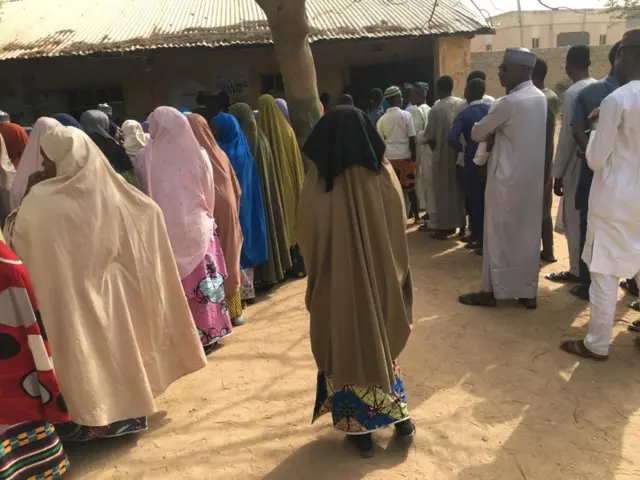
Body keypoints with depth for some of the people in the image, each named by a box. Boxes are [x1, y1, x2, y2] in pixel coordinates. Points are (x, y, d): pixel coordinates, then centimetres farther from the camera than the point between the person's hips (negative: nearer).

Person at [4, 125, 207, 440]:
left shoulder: (41, 199, -19)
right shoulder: (112, 190, -7)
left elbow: (16, 240, -6)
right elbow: (150, 212, 8)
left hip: (67, 295, -4)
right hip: (110, 290, 5)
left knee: (79, 355, 10)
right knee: (117, 345, 18)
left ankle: (85, 419, 25)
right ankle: (127, 409, 33)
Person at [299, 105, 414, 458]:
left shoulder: (318, 182, -16)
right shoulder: (383, 175, -10)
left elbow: (308, 239, -6)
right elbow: (398, 232, -1)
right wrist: (395, 270, 14)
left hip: (337, 283, -2)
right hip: (381, 276, 3)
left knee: (345, 347, 15)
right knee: (381, 341, 22)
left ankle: (359, 427, 27)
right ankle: (399, 416, 32)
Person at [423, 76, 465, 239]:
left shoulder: (436, 108, -13)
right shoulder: (462, 104, -1)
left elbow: (430, 137, -9)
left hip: (443, 154, -4)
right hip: (460, 153, 5)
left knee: (443, 190, 4)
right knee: (457, 189, 14)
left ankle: (444, 227, 8)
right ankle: (456, 223, 23)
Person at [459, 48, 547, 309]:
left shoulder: (508, 103, -17)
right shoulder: (540, 98, 9)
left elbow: (476, 133, -9)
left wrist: (491, 136, 10)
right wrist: (497, 137, 3)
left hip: (507, 178, -8)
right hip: (533, 176, 8)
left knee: (499, 234, 2)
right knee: (528, 234, 11)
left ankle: (492, 291, 12)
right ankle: (527, 291, 18)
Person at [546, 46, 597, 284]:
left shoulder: (573, 93, -15)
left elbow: (567, 136, -17)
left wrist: (558, 173, -13)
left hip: (577, 166, -8)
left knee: (574, 221, 2)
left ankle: (577, 272, 11)